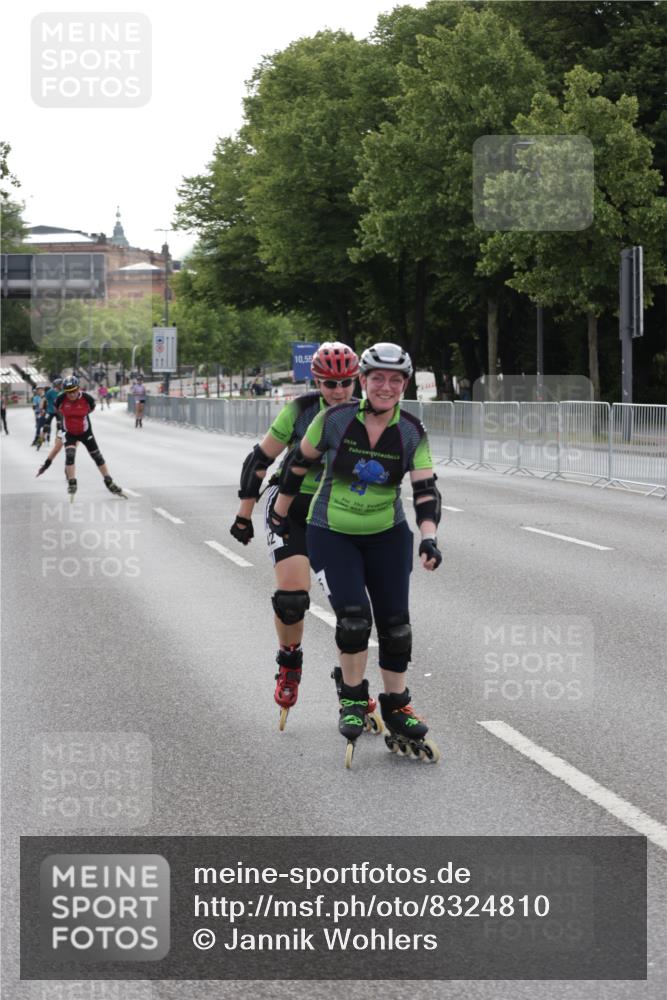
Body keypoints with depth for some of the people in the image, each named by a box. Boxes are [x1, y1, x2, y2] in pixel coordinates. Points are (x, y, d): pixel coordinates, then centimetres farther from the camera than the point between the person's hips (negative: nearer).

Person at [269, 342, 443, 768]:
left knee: (395, 623, 2)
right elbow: (298, 462, 0)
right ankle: (354, 700, 5)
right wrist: (280, 512, 9)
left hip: (388, 537, 2)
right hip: (332, 536, -2)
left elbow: (426, 489, -12)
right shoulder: (335, 420, -15)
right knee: (353, 616, -17)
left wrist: (429, 538, -28)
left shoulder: (412, 432, -9)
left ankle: (397, 709, 19)